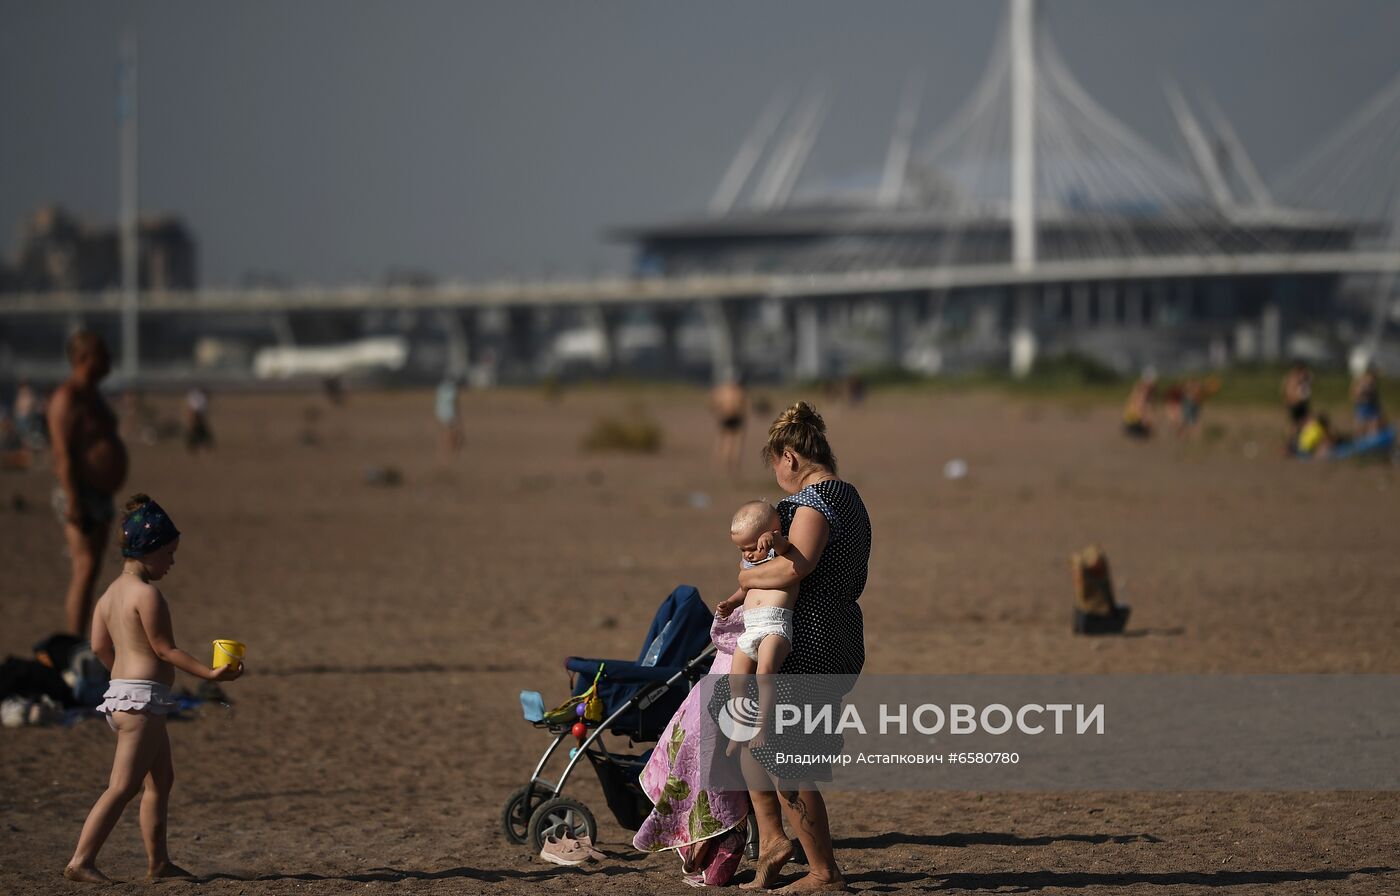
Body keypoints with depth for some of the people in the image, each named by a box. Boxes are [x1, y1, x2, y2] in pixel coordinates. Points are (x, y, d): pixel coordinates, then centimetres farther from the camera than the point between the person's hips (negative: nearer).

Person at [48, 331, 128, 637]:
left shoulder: (91, 395, 16)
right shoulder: (67, 398, -15)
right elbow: (63, 454, -21)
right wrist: (73, 501, -25)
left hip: (98, 496, 10)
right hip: (79, 497, -10)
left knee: (88, 571, 10)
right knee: (85, 569, -15)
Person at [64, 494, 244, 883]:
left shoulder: (112, 591, 13)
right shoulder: (147, 594, -15)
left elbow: (100, 646, 14)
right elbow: (164, 648, -14)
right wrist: (209, 674, -12)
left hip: (119, 691, 10)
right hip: (142, 699, -10)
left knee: (161, 779, 17)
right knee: (123, 786, -9)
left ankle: (158, 862, 20)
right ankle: (81, 860, -12)